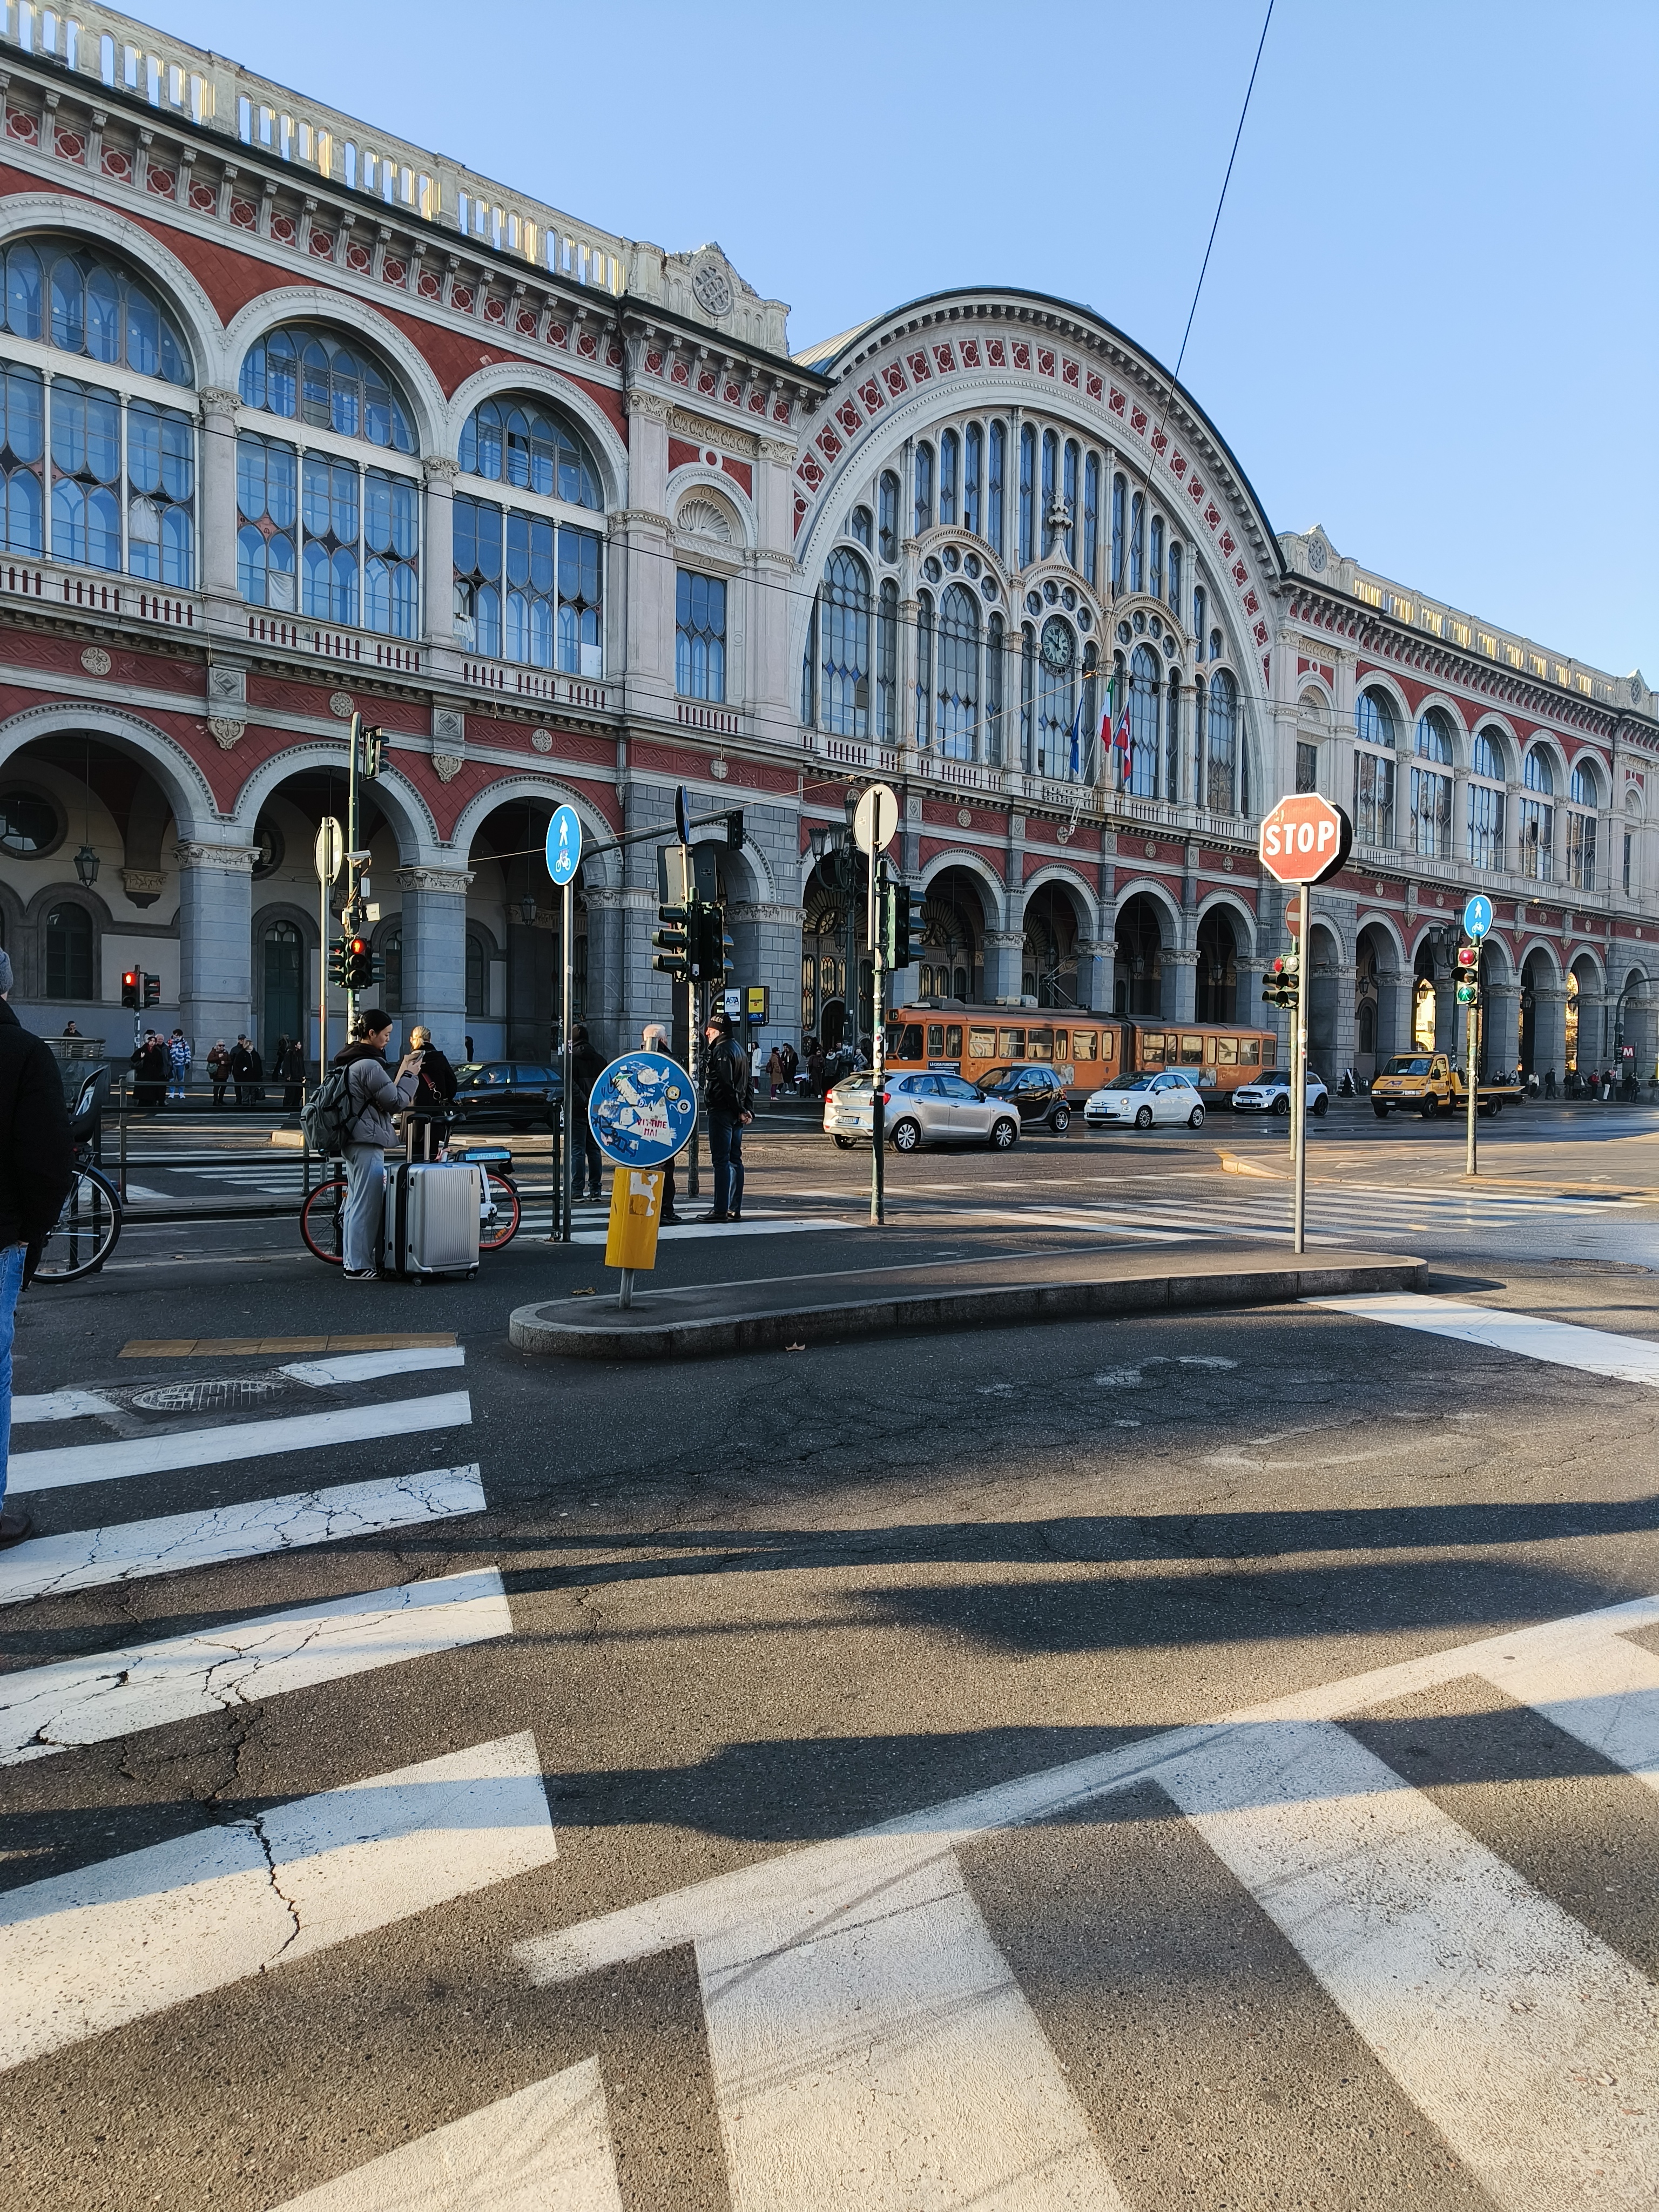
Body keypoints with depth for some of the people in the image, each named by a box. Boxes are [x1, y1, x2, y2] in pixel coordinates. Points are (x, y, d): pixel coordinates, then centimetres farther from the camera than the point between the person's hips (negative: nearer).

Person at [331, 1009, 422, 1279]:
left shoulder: (349, 1060, 14)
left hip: (353, 1141, 11)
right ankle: (359, 1265, -1)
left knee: (356, 1201, 16)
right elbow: (396, 1102, -14)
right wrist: (410, 1074, -2)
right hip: (368, 1143, -11)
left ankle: (353, 1259, 23)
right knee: (367, 1204, -5)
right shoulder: (369, 1065, -18)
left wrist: (402, 1068, 14)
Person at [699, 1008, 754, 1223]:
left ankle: (721, 1210, -8)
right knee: (735, 1159, 11)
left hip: (722, 1111, -10)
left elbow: (726, 1085, -19)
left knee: (721, 1160, -8)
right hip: (736, 1114, 10)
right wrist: (748, 1110, 14)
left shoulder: (721, 1051, -12)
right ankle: (735, 1209, 14)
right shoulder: (739, 1050, 19)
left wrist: (739, 1110, -15)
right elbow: (749, 1084, 19)